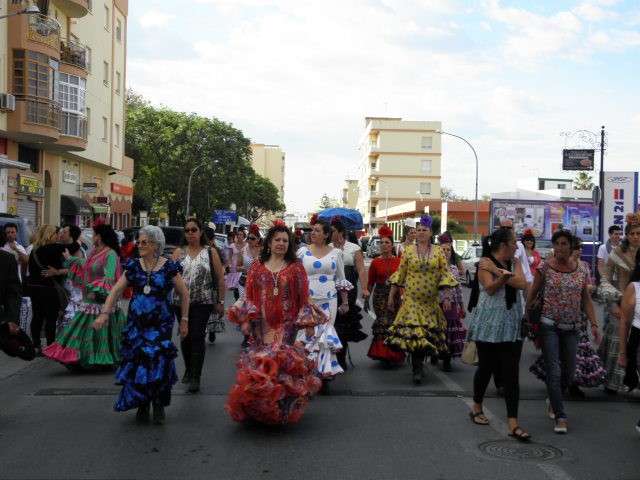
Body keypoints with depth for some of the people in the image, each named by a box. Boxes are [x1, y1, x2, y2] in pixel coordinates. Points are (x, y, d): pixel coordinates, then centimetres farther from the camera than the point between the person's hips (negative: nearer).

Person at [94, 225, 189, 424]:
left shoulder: (169, 267, -3)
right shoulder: (133, 266, 5)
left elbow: (184, 294, 4)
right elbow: (116, 290, 2)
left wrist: (184, 320, 3)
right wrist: (105, 313, -9)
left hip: (160, 324, -3)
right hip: (136, 324, 3)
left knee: (158, 363, -7)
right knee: (136, 363, 2)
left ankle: (158, 405, 12)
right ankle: (142, 405, 19)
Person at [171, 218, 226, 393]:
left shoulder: (210, 252, 4)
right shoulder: (178, 252, 9)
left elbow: (220, 278, 5)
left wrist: (221, 301, 2)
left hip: (203, 302, -2)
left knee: (197, 337, -8)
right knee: (185, 336, 11)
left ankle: (195, 378, -4)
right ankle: (188, 370, 31)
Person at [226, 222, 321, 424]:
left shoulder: (296, 268, 5)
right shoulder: (257, 267, 9)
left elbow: (303, 297, 4)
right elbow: (248, 295, 8)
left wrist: (307, 321, -2)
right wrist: (245, 318, -1)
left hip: (286, 325, -2)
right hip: (261, 324, 2)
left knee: (281, 361, -10)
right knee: (258, 361, 0)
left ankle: (281, 407, 5)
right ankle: (258, 406, 17)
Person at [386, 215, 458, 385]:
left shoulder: (438, 252, 5)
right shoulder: (408, 251, 4)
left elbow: (444, 274, 4)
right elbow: (400, 274, 6)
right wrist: (391, 296, 6)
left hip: (431, 300, 2)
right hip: (412, 299, -1)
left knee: (428, 332, 6)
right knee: (413, 332, -12)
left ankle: (418, 365, 25)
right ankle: (417, 370, -8)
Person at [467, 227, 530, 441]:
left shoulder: (515, 263, 10)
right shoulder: (485, 262, -5)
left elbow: (522, 283, -8)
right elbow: (490, 288, -17)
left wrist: (499, 271, -18)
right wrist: (505, 277, -36)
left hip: (511, 326, 4)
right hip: (489, 324, -4)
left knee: (511, 373, -2)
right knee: (486, 367, 9)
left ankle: (513, 423, -3)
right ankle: (477, 407, 33)